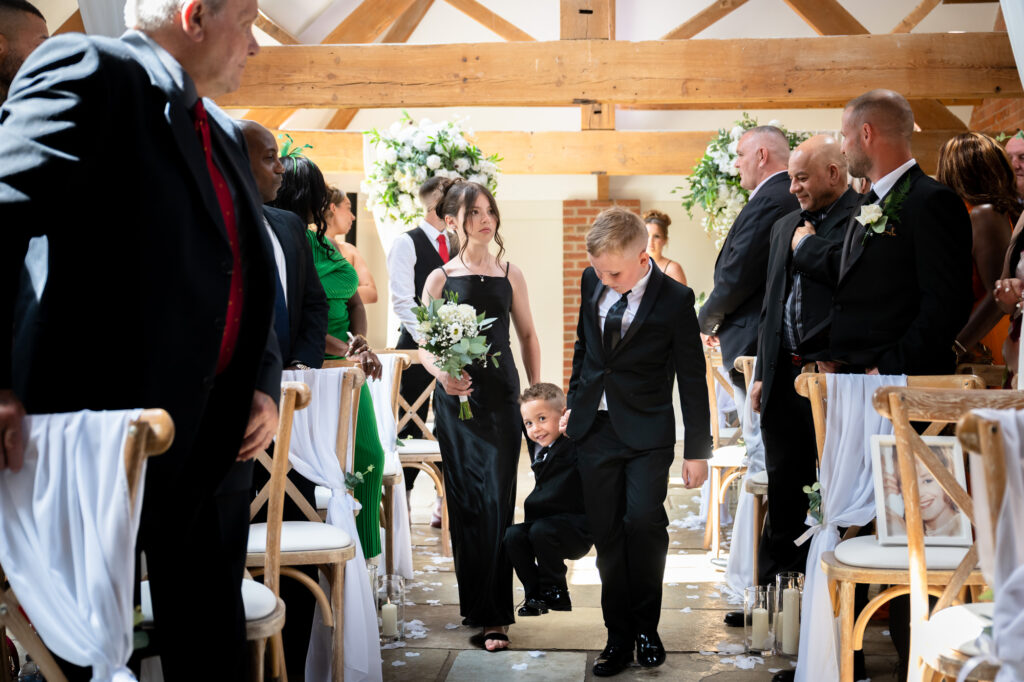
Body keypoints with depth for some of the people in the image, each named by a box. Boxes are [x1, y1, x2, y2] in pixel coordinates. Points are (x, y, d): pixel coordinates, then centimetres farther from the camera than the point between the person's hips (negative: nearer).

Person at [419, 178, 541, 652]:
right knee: (465, 502, 6)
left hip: (501, 396, 0)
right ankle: (473, 602, 21)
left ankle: (494, 615, -1)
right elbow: (424, 345, 3)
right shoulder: (440, 278, 3)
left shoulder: (509, 275, 6)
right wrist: (440, 373, -17)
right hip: (456, 396, 0)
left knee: (496, 501, -6)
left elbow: (527, 336, 13)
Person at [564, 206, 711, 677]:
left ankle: (646, 626, 2)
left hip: (646, 430, -4)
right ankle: (619, 638, 15)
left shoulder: (675, 300, -11)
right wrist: (574, 403, 20)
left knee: (644, 520, -19)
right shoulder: (591, 282, 2)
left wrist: (697, 450, -3)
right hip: (594, 427, 4)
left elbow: (692, 378, -5)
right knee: (607, 534, 4)